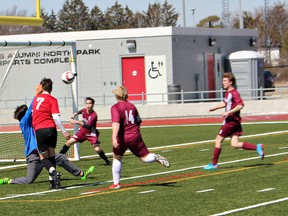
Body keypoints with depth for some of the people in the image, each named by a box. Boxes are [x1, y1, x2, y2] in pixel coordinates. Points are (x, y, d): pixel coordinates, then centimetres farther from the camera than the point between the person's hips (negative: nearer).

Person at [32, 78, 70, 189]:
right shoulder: (52, 99, 0)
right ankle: (53, 180, 9)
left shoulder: (36, 98, 11)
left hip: (39, 130, 1)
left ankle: (54, 172, -22)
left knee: (43, 157, 6)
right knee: (51, 155, 14)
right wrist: (64, 132, -5)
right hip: (51, 129, -1)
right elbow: (56, 117, -9)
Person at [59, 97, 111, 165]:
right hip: (83, 131, 6)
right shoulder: (84, 110, -6)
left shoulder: (94, 115, -26)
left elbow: (88, 126, -36)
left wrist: (77, 122, -40)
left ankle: (107, 161, 1)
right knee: (68, 143, 1)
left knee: (97, 149, -20)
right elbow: (78, 112, 21)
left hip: (91, 133, -6)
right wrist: (73, 116, 2)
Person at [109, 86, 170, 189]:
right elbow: (138, 122, 18)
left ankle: (116, 183, 18)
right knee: (145, 157, 7)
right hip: (135, 137, 4)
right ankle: (156, 157, -28)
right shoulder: (132, 106, 11)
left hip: (122, 138, -4)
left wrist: (114, 137, -31)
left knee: (117, 158, 16)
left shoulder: (115, 107, -7)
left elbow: (116, 122, -22)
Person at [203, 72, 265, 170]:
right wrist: (214, 108, 22)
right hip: (234, 121, 10)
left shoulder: (233, 93, -16)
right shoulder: (227, 92, 14)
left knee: (218, 140, -1)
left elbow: (240, 105, -26)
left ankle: (214, 164, 6)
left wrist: (228, 112, -27)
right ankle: (257, 147, 4)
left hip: (232, 121, -10)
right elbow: (225, 103, 32)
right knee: (235, 144, 6)